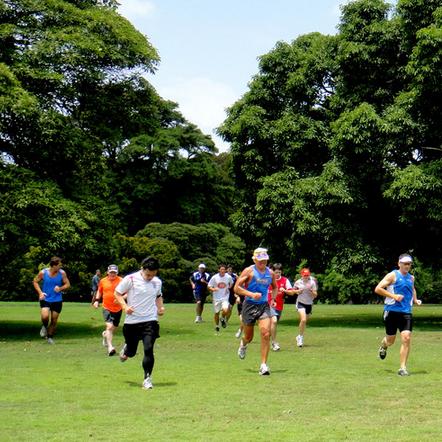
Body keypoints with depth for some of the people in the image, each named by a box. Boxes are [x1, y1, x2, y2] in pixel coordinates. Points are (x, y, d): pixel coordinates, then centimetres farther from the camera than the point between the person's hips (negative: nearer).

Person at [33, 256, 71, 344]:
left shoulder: (62, 273, -7)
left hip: (57, 300, 2)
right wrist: (40, 292, -9)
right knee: (45, 316, -22)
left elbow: (67, 284, 3)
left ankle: (50, 337, 30)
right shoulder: (43, 273, -10)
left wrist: (60, 288, -17)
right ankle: (44, 327, 13)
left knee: (54, 320, 6)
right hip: (45, 299, -2)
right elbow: (35, 281, 4)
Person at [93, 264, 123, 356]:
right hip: (107, 308, -1)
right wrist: (97, 300, 7)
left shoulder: (121, 281, -5)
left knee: (114, 327, 17)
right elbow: (99, 291, 20)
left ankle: (105, 334, 50)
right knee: (109, 326, -18)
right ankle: (110, 347, -19)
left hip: (118, 308, 1)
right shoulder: (103, 281, 2)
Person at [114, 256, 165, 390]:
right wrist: (125, 307, -15)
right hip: (132, 321, -1)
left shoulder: (157, 282, 3)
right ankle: (126, 349, 50)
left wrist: (160, 307, 5)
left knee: (148, 349, -15)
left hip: (150, 321, 1)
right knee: (131, 352, 12)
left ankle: (147, 379, -3)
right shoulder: (130, 279, -10)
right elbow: (117, 293, -1)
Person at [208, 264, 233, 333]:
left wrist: (229, 288, -1)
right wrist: (213, 289, -23)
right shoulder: (214, 277, -9)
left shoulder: (228, 277, -6)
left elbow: (231, 283, 17)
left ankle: (222, 319, 11)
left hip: (225, 297, -1)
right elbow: (209, 286, -2)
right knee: (216, 313, 9)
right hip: (216, 298, 1)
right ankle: (217, 326, 33)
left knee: (225, 310, -23)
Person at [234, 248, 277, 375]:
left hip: (264, 306, 3)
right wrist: (251, 294, -23)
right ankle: (243, 344, 50)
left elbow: (275, 287, 26)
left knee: (266, 334, -15)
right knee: (249, 337, 11)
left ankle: (263, 365, -9)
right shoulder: (249, 271, -7)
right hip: (249, 306, -2)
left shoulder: (270, 273, 6)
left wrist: (273, 299, 9)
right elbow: (236, 288, -12)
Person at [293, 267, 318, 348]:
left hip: (309, 304, 2)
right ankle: (301, 337, -6)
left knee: (305, 321, 10)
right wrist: (297, 291, -9)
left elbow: (315, 295, -5)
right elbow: (293, 290, 12)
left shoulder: (312, 283, -7)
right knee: (303, 319, -22)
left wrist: (312, 291, -25)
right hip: (300, 303, -2)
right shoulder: (298, 282, -5)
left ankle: (300, 337, 34)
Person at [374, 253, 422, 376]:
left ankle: (402, 368, -6)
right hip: (392, 311, -4)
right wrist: (393, 296, -17)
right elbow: (377, 289, -10)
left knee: (406, 338, -12)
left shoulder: (411, 278, 14)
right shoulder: (393, 275, -4)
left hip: (406, 312, 4)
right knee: (390, 340, 6)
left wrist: (415, 300, 16)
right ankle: (383, 346, 45)